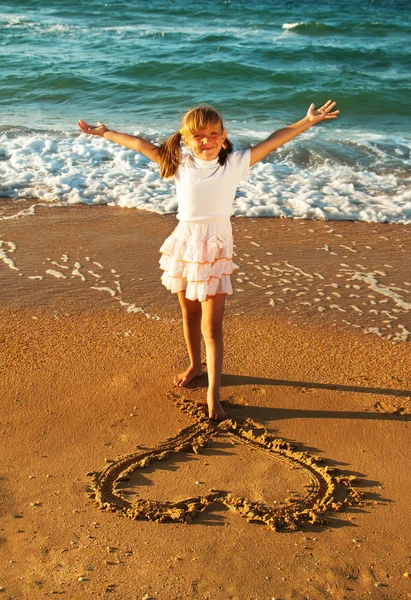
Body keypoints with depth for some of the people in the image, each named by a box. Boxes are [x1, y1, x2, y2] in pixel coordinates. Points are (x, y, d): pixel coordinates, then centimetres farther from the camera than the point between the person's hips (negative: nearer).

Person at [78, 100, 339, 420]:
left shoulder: (234, 164, -2)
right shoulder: (181, 164, 3)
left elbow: (271, 142, -3)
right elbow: (142, 145, 7)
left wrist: (306, 121, -6)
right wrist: (105, 133, 11)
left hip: (216, 246, -3)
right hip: (184, 243, 3)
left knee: (212, 326, -5)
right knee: (190, 312, 19)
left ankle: (213, 394, -2)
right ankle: (195, 365, 42)